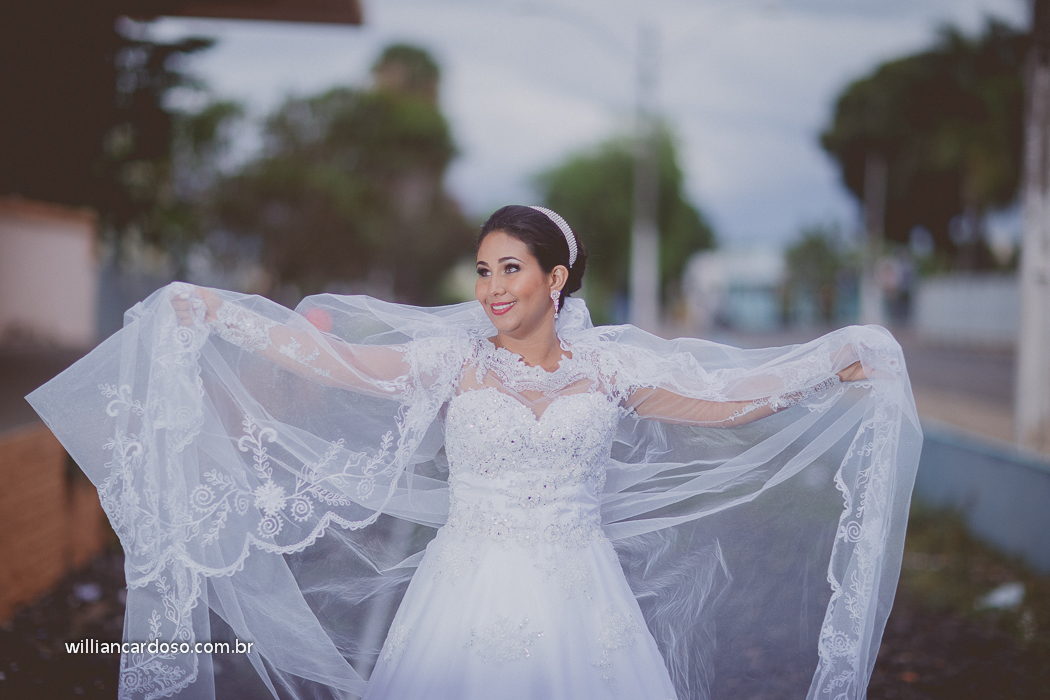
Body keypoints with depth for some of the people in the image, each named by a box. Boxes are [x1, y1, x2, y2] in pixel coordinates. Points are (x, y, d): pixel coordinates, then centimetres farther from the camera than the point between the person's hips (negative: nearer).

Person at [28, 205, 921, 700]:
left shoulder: (609, 366, 1)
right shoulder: (453, 360, -1)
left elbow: (728, 398, 3)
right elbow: (337, 362, -8)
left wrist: (837, 365, 0)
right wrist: (217, 317, -14)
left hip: (578, 601, 1)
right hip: (468, 596, 0)